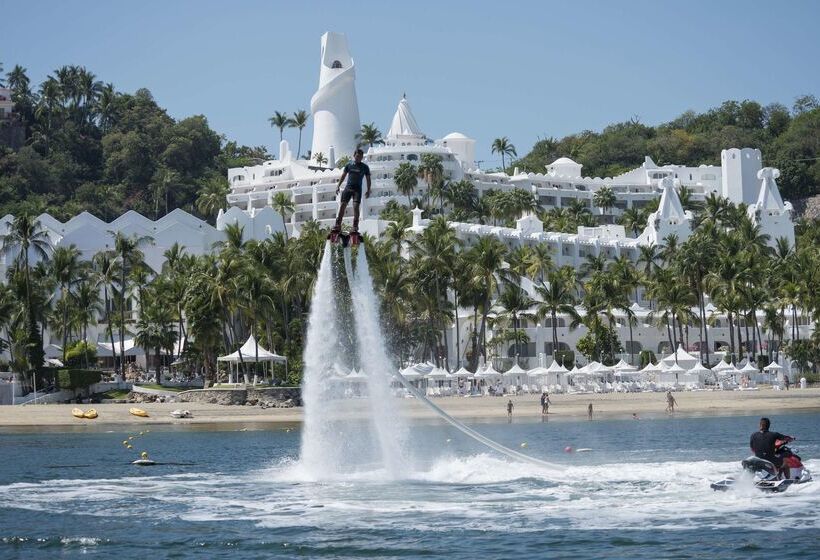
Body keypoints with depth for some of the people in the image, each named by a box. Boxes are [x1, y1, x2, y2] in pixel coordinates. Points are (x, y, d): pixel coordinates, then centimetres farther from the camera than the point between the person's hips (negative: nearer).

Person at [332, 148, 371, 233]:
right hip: (348, 188, 2)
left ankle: (355, 226, -13)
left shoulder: (365, 167, 5)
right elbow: (343, 176, 15)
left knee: (356, 206, -15)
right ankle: (338, 225, -3)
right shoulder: (349, 165, 9)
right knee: (342, 205, -5)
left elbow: (368, 179, 9)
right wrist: (338, 185, 7)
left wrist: (368, 190, 0)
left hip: (357, 189, -2)